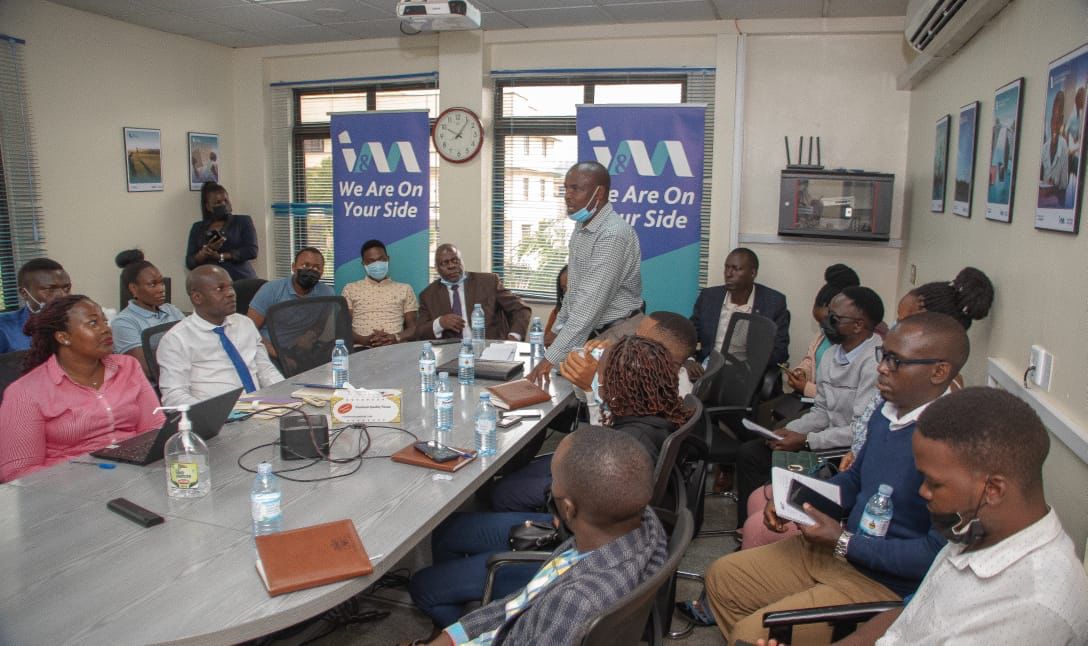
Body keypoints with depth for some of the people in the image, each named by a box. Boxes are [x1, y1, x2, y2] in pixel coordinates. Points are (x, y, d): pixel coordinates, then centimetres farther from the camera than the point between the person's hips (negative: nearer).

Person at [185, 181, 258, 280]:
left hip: (241, 280, -2)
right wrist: (205, 252, -10)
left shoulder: (243, 221, 9)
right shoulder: (197, 228, 15)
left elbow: (252, 251, -4)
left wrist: (220, 256, -8)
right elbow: (189, 263, 9)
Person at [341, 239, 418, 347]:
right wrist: (364, 340, -12)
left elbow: (413, 328, 11)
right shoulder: (350, 289, 16)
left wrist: (395, 338, -11)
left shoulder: (404, 289, 17)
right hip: (362, 348, -1)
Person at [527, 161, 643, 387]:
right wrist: (558, 329, 12)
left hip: (615, 336, -8)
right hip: (589, 334, 8)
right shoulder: (582, 226, 6)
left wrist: (553, 356, -34)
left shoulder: (613, 235, -25)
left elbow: (591, 302, -31)